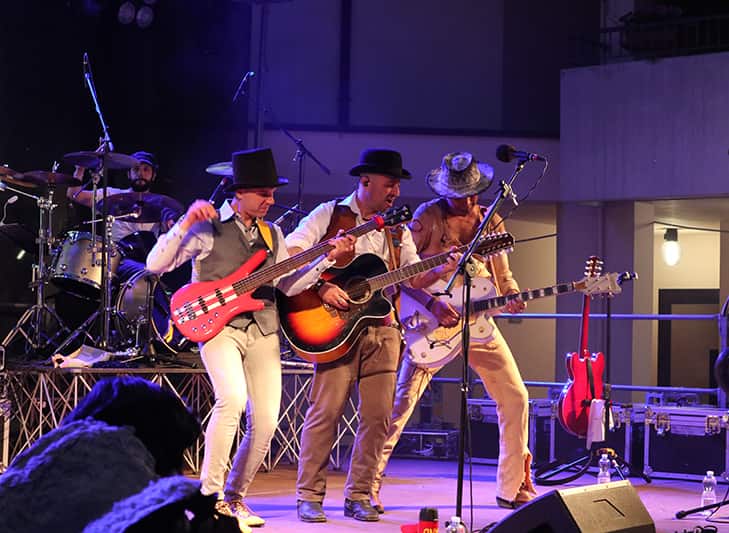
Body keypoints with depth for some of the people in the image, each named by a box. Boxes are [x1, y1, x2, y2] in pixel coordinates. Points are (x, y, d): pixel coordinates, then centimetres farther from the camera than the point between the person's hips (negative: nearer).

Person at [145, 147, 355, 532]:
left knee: (266, 422, -2)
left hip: (263, 330, 6)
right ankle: (209, 494, -15)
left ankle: (235, 497, 17)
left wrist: (328, 258, 2)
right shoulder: (208, 228, -2)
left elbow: (288, 285, 12)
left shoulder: (271, 234, 15)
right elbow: (155, 265, -8)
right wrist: (186, 223, -20)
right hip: (219, 325, -6)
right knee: (233, 400, -28)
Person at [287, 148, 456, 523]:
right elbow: (289, 254, -7)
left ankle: (358, 496, 11)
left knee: (378, 416, 0)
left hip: (383, 330, 5)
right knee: (326, 410, -8)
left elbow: (415, 278, 15)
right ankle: (309, 496, 1)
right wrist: (322, 287, -17)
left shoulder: (397, 230, 18)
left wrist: (442, 270, -4)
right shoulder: (330, 214, 2)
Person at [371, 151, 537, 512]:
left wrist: (513, 297, -7)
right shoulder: (428, 216, -7)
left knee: (515, 399, 4)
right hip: (433, 321, -5)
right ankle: (369, 488, -5)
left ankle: (513, 488, 16)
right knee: (402, 400, -12)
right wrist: (432, 304, -22)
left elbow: (503, 274, 15)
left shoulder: (491, 222, 8)